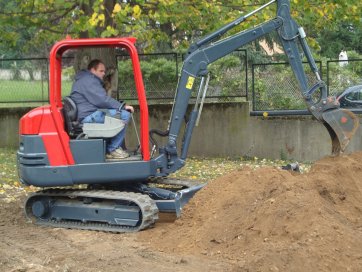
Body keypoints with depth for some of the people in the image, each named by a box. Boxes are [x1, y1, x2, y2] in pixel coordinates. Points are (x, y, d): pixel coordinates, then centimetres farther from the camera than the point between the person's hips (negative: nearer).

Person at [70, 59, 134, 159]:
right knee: (124, 115, -20)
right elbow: (103, 100, -18)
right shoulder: (89, 80, -9)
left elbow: (98, 100, 24)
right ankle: (112, 149, -12)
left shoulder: (83, 80, 26)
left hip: (86, 116, 11)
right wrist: (123, 106, -12)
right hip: (90, 116, -11)